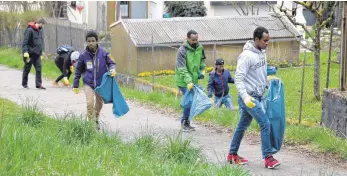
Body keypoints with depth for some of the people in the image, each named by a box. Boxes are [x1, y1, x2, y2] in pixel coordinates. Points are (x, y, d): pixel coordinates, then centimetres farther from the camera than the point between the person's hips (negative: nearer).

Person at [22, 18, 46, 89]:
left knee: (39, 69, -2)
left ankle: (38, 84, -1)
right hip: (30, 54, -6)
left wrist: (41, 52, 17)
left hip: (37, 54, 6)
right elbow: (25, 42, -17)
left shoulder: (40, 30, 8)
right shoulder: (30, 30, -15)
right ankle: (24, 84, 21)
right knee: (27, 69, 7)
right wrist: (25, 52, -23)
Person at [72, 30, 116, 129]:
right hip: (88, 83, -1)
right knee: (90, 103, -15)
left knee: (99, 104, 15)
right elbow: (78, 70, 5)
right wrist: (75, 85, 8)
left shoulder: (103, 53, -10)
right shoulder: (83, 55, -6)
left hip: (101, 83, 1)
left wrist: (112, 69, -22)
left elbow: (111, 63, 2)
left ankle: (96, 121, 38)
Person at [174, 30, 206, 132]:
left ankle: (186, 122, 23)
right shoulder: (182, 50, -20)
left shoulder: (199, 48, 0)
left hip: (194, 80, 7)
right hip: (183, 81, -7)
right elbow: (182, 69, -27)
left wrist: (202, 70, 5)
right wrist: (188, 82, -37)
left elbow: (202, 59, 22)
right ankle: (185, 123, 1)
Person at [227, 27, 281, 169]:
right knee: (265, 123, -12)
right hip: (249, 97, -9)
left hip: (257, 96, 9)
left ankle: (232, 155, 25)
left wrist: (268, 78, 8)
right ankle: (268, 158, -8)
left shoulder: (262, 53, 9)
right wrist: (245, 96, -31)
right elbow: (238, 78, -22)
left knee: (243, 126, 15)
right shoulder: (246, 56, -18)